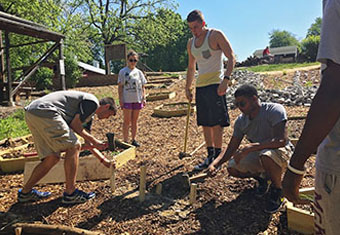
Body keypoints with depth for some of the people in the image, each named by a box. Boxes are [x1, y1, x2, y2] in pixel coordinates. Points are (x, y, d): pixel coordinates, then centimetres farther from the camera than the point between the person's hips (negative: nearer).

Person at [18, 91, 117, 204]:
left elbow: (89, 144, 33)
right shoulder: (92, 102, -1)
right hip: (45, 112, -10)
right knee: (73, 147, -6)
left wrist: (103, 160, 38)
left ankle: (25, 193, 25)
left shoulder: (89, 114, 28)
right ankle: (70, 194, -1)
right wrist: (94, 141, 5)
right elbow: (74, 125, -6)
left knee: (52, 157, 13)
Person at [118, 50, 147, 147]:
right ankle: (126, 141, 7)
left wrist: (144, 98, 2)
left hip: (137, 100, 4)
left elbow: (143, 86, 12)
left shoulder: (139, 72, 10)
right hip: (127, 100, -3)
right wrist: (120, 99, -9)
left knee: (134, 121, 10)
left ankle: (134, 139, 19)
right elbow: (120, 86, -2)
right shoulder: (123, 72, 0)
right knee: (127, 121, 1)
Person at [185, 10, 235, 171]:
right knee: (205, 124, 8)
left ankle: (218, 157, 4)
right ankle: (210, 156, 18)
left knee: (216, 123, -7)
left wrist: (226, 79, -22)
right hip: (200, 86, 7)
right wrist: (187, 88, 18)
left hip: (215, 84, -7)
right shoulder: (191, 43, 15)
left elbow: (231, 57, -9)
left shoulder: (216, 35, -4)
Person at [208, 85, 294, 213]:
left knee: (266, 155, -39)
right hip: (258, 153, 6)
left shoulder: (275, 110, -25)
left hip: (281, 151, -5)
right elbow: (231, 148, -5)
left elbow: (281, 141, -36)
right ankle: (263, 177, 14)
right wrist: (215, 164, -21)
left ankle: (277, 190, -9)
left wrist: (250, 147, -43)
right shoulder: (241, 120, -7)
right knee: (233, 167, -15)